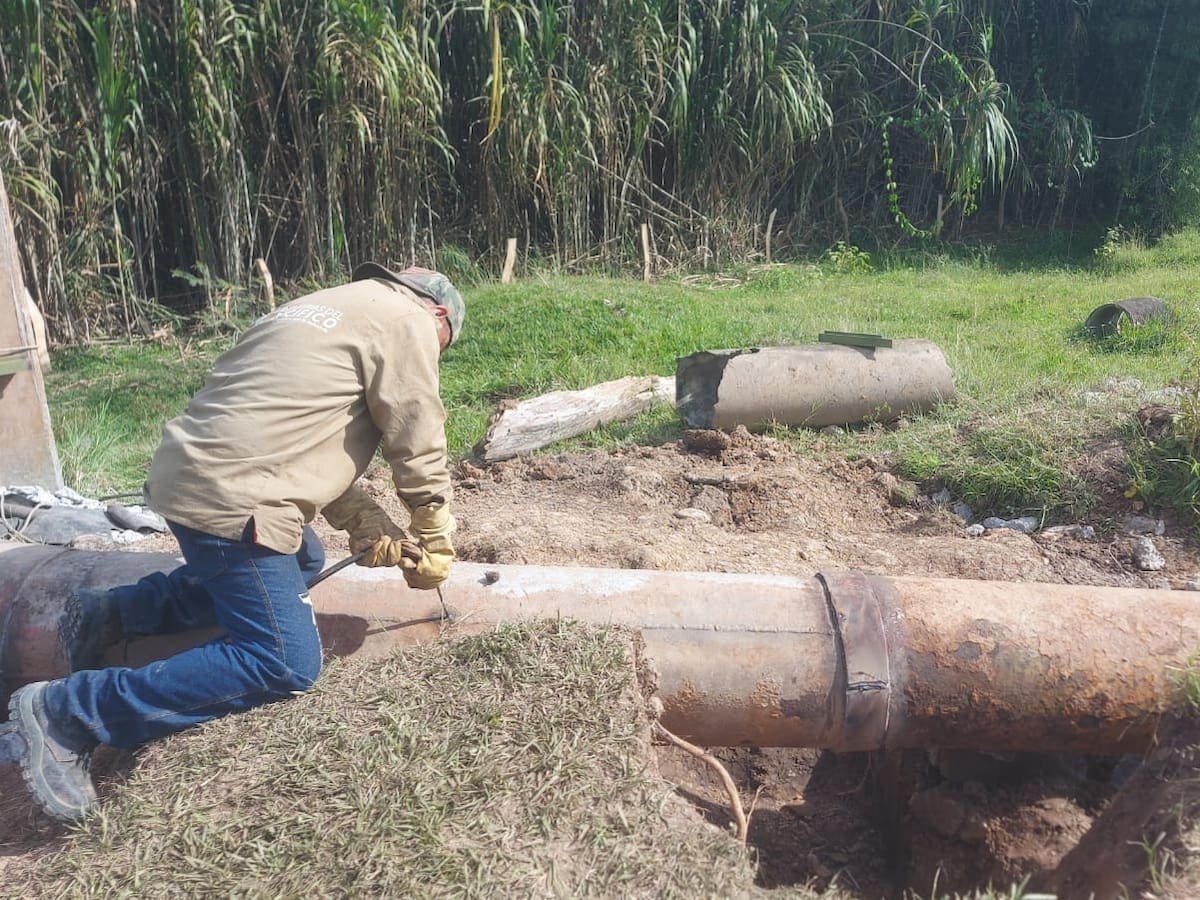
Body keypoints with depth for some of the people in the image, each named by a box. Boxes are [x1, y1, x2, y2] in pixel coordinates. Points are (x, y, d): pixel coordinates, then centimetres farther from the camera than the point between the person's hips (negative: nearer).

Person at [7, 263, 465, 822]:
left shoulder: (327, 312, 24)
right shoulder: (404, 319, -3)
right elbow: (420, 448, -4)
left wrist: (372, 530, 10)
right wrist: (435, 545, 9)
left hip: (195, 474, 10)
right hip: (231, 499, -10)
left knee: (303, 565, 29)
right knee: (285, 665, -5)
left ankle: (113, 613, 23)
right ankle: (67, 712, -5)